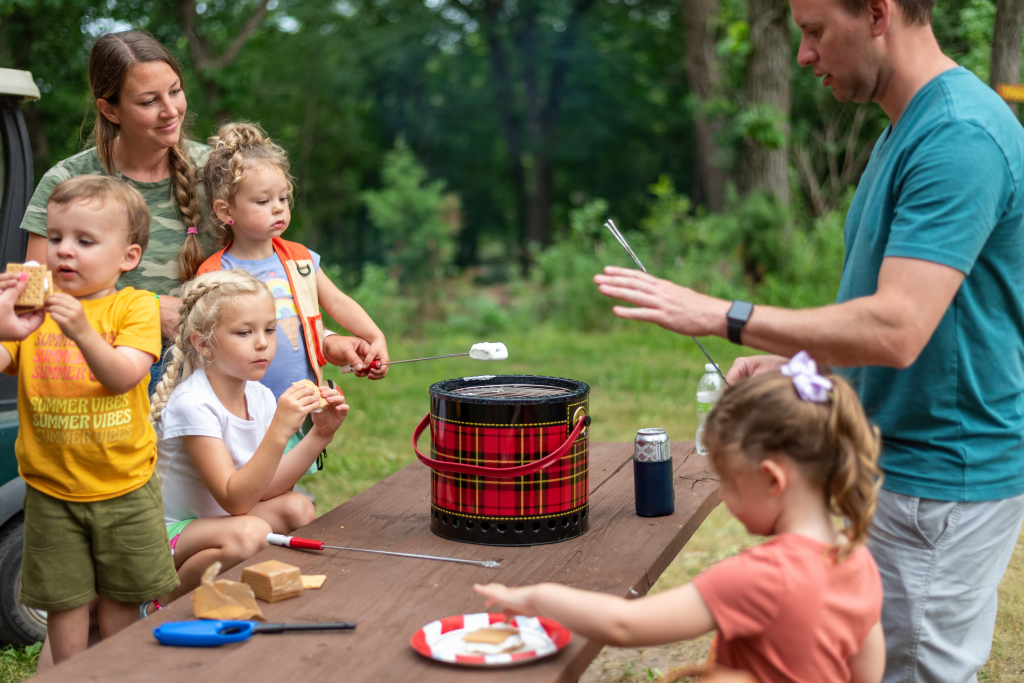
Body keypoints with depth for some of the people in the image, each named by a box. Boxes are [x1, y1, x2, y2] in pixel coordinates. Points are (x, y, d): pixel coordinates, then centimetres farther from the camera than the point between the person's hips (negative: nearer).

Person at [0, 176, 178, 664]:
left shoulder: (134, 306, -6)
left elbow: (124, 375, -20)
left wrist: (82, 332, -36)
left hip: (124, 485, -1)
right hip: (52, 489, 1)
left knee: (121, 601, 12)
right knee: (65, 603, 6)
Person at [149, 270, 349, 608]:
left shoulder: (260, 396, 0)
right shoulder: (192, 404, -24)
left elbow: (266, 488, -3)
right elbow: (235, 500, -28)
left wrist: (319, 435, -11)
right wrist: (280, 430, -36)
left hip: (219, 520, 7)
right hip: (171, 533, -7)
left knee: (297, 507, -12)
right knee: (250, 532, -32)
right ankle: (167, 605, -10)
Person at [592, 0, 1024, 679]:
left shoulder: (959, 136, -22)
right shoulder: (907, 129, 12)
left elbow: (895, 330, -29)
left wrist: (722, 316, -24)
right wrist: (793, 362, 9)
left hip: (941, 478, -10)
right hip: (899, 463, 10)